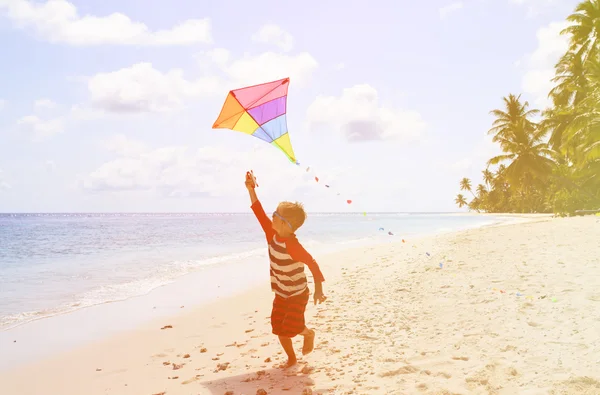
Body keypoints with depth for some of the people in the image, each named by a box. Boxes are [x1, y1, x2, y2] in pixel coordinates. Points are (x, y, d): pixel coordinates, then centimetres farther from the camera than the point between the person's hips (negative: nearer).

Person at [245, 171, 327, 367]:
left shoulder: (292, 245, -30)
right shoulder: (273, 235, -10)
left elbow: (312, 263, -29)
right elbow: (260, 213, -8)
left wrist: (318, 289, -32)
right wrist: (251, 189, -12)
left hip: (297, 294, -7)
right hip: (281, 294, 7)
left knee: (291, 328, -12)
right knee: (278, 328, 7)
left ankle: (308, 333, 22)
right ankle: (291, 358, 26)